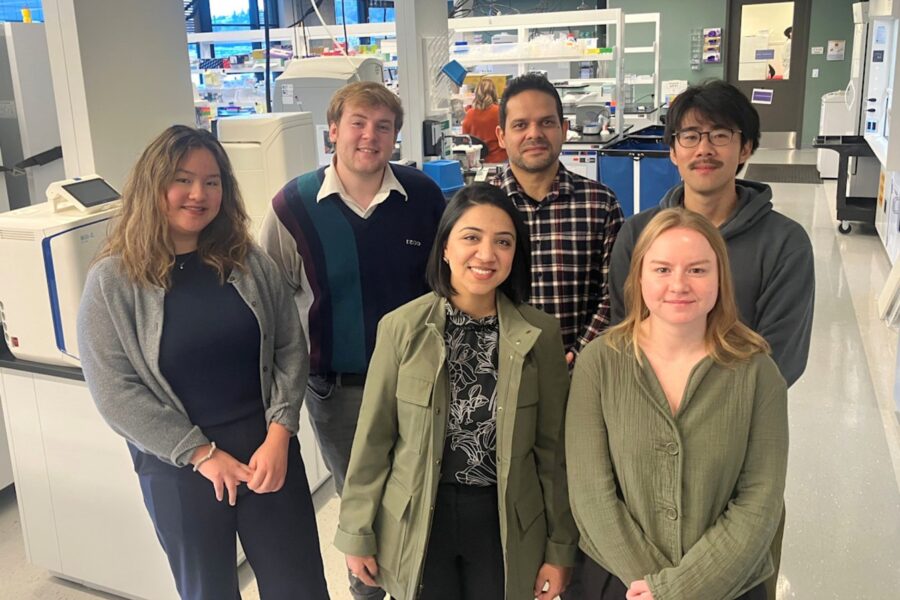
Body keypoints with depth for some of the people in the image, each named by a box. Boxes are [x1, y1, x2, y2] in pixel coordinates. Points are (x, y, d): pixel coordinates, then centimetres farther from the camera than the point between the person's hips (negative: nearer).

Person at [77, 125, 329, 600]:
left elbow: (290, 348, 1)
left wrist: (279, 435, -11)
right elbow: (115, 392, -11)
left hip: (267, 446, 2)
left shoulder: (248, 261, 0)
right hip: (178, 466, -2)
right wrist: (202, 454, -13)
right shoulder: (111, 281, -8)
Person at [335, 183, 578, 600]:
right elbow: (374, 438, -3)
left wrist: (559, 547, 1)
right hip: (417, 520, 0)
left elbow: (552, 448, -2)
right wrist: (357, 533, 0)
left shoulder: (540, 334, -8)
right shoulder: (402, 327, -10)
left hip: (505, 522, 1)